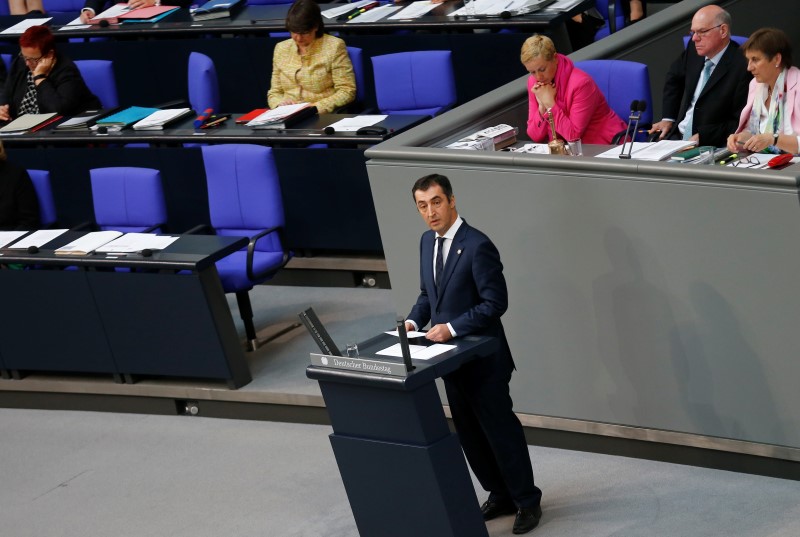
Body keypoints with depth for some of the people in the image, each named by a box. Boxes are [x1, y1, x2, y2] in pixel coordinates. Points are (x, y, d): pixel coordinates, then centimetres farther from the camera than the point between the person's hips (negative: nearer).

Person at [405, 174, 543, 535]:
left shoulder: (477, 246, -21)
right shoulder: (428, 241, 5)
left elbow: (495, 303, -21)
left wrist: (452, 328, -25)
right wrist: (415, 321, -2)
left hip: (482, 358, -8)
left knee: (501, 431, 2)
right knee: (470, 435, 15)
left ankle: (527, 501, 17)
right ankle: (500, 495, 30)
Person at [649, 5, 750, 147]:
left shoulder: (742, 68, -18)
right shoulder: (694, 49, 4)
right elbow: (674, 78, 25)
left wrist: (702, 137, -20)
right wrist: (668, 118, 17)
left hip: (712, 146, -7)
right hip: (677, 135, 7)